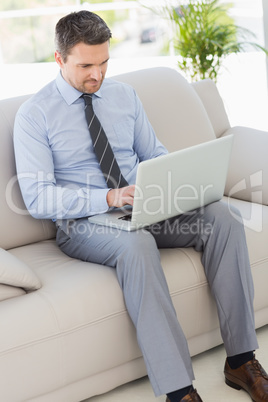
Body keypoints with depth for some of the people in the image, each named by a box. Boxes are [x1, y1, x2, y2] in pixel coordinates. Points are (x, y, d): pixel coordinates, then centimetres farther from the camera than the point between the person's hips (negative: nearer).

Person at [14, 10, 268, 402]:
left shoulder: (124, 95, 13)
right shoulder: (34, 115, -4)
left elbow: (155, 153, 18)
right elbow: (37, 198, -12)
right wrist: (108, 198, -24)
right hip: (82, 223, -5)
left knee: (222, 216, -22)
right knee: (137, 245, -39)